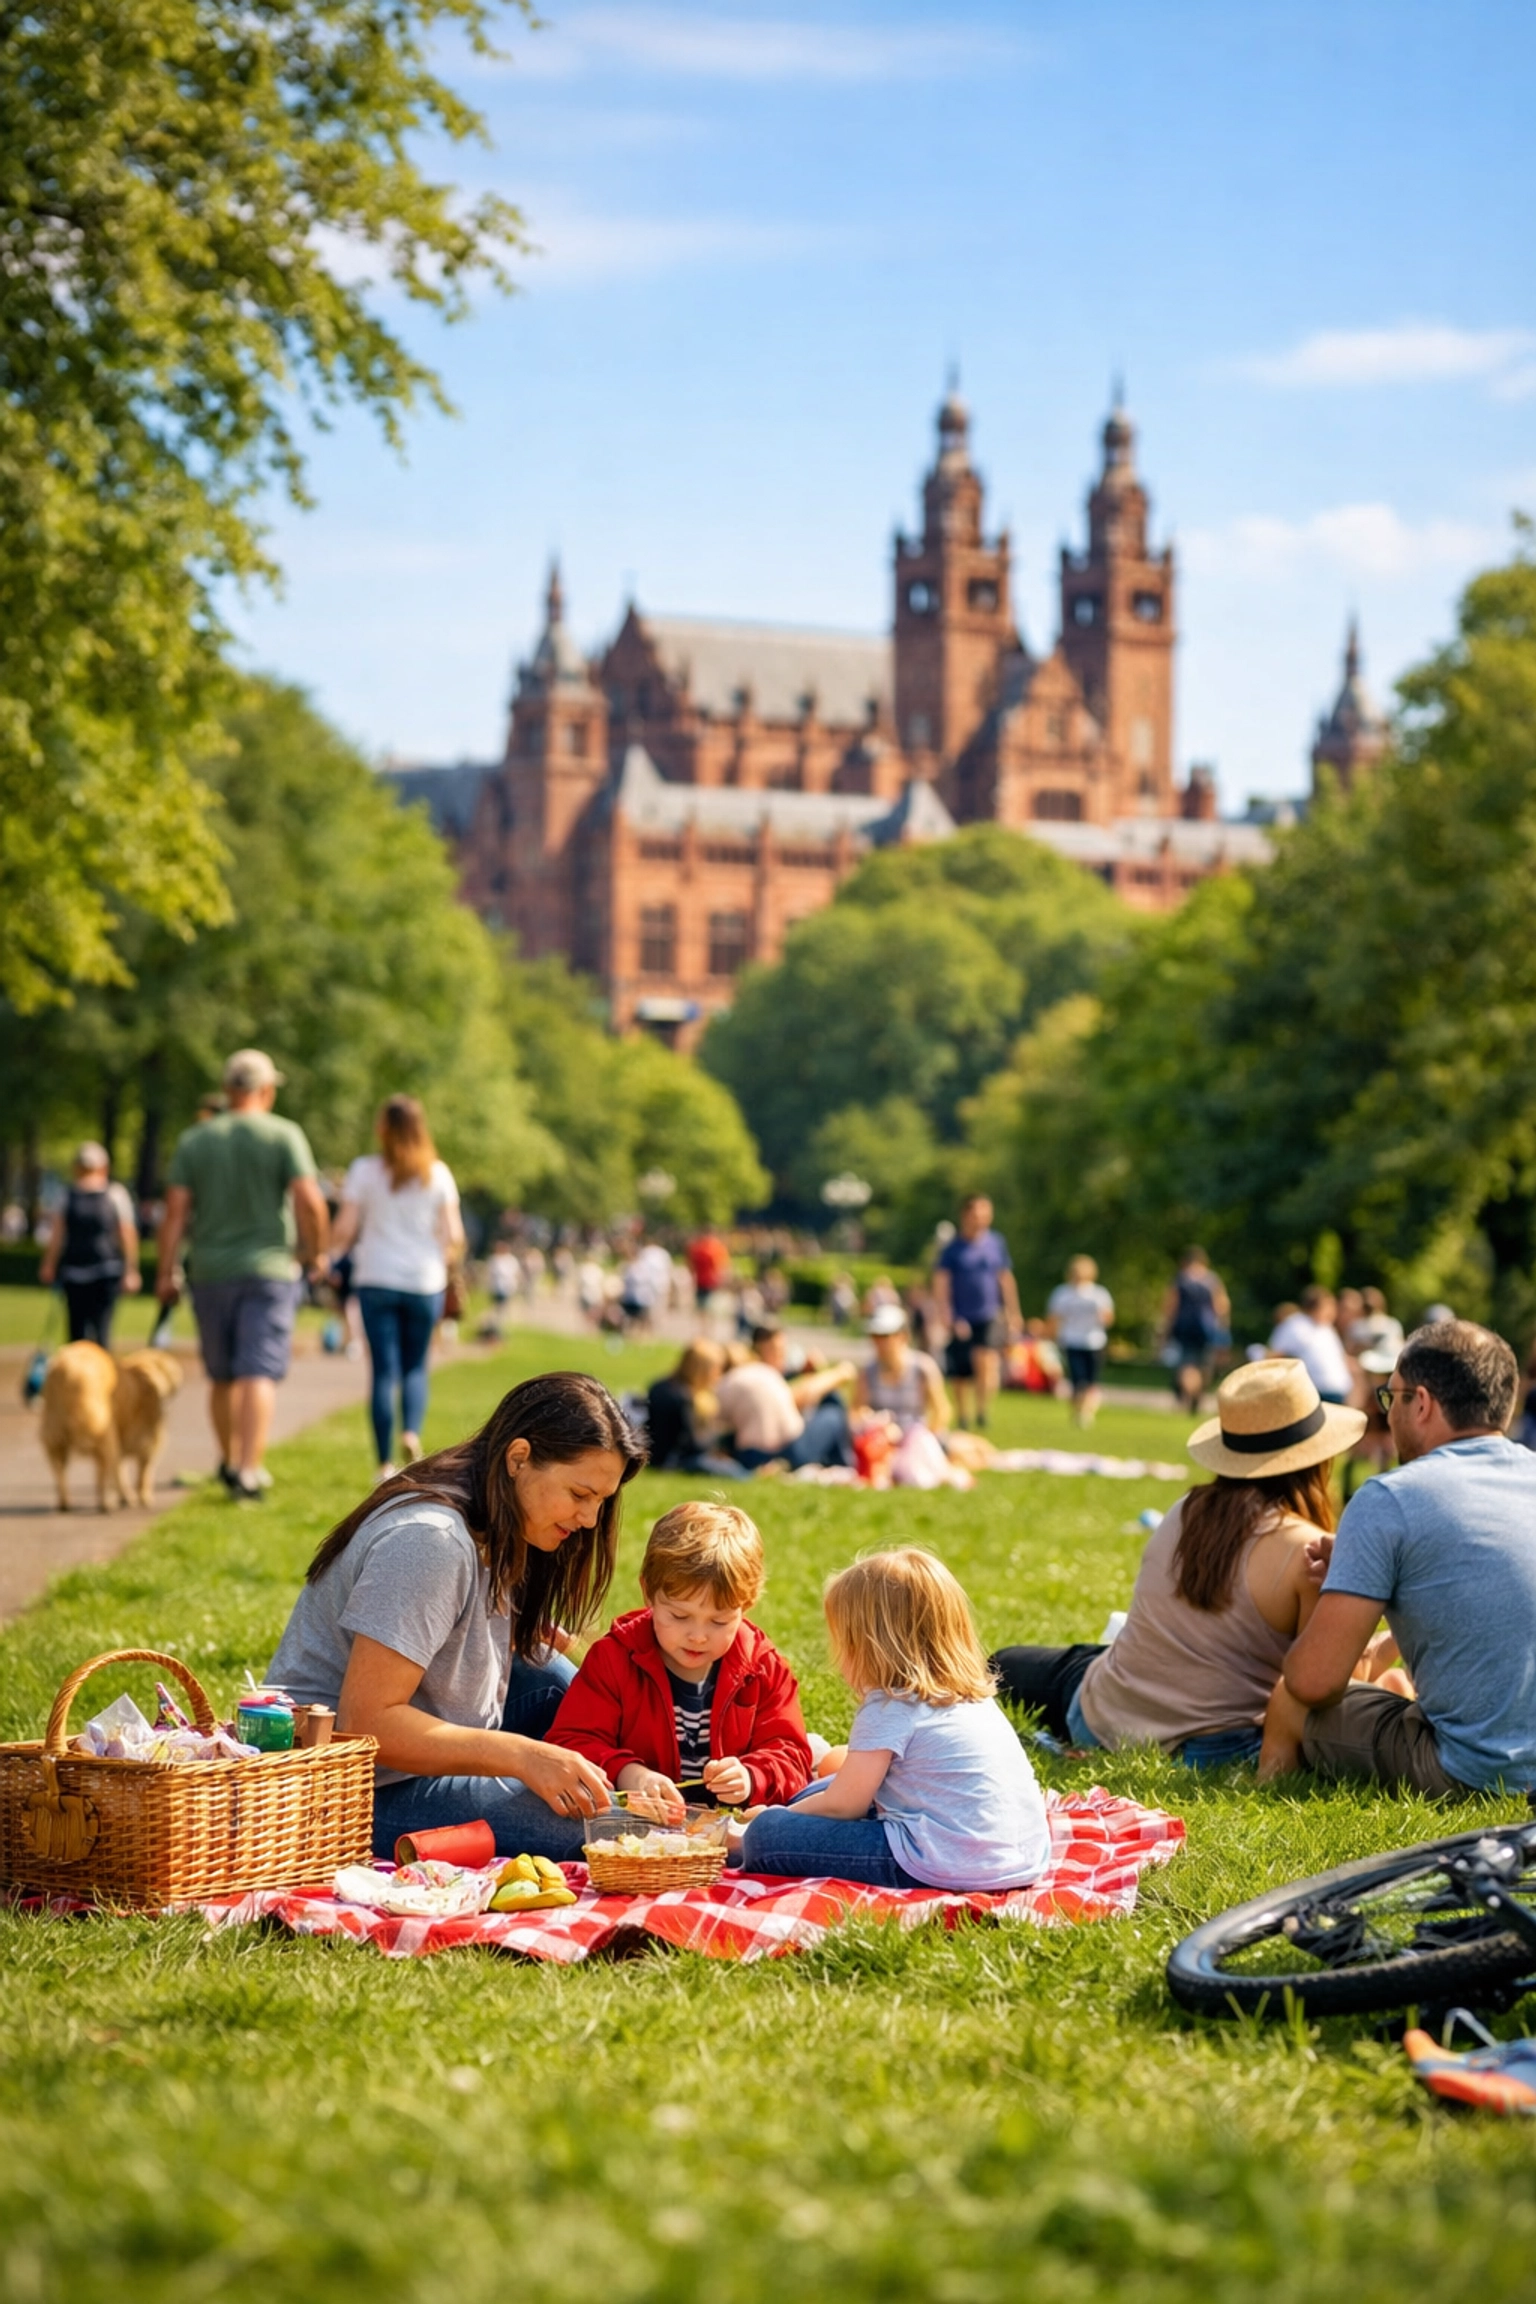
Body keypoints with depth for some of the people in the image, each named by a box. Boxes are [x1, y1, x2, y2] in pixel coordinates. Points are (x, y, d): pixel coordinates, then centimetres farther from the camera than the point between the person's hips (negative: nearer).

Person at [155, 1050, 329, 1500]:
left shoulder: (194, 1140, 4)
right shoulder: (284, 1136, -4)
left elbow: (175, 1210, -1)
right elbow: (309, 1201, -13)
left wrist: (165, 1273, 2)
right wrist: (316, 1254, 1)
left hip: (210, 1273, 3)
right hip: (268, 1269, -3)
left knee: (222, 1376, 16)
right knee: (259, 1373, -8)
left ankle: (229, 1461, 29)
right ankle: (248, 1471, -18)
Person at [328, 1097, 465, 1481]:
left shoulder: (365, 1170, -3)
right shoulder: (438, 1174, 1)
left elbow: (344, 1229, -4)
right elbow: (454, 1236, 1)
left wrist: (334, 1252, 16)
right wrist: (444, 1259, 21)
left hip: (376, 1280, -1)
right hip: (425, 1280, 1)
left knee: (384, 1370, 2)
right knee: (416, 1366, 12)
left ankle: (385, 1463, -1)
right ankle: (412, 1431, -15)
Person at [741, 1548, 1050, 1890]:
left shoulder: (890, 1708, -9)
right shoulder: (973, 1697, 16)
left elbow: (842, 1807, -3)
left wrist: (782, 1815, 15)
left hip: (949, 1868, -10)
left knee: (766, 1834, -6)